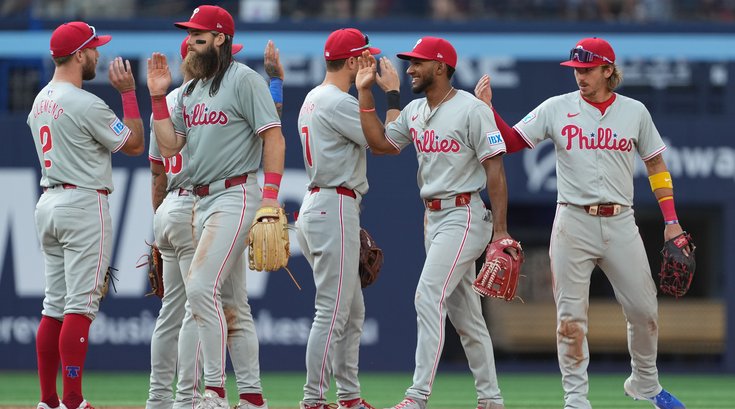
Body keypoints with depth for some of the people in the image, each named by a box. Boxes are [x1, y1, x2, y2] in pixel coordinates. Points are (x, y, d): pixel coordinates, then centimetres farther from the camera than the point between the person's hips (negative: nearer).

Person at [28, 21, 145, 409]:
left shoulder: (40, 101, 13)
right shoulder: (85, 104, -15)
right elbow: (135, 144, -6)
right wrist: (128, 92, -1)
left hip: (48, 202, 9)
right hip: (84, 203, -9)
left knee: (55, 305, 10)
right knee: (80, 305, -8)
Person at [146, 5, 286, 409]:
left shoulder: (244, 80, -7)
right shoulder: (190, 91, 17)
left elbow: (273, 137, -12)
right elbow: (169, 146, 14)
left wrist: (270, 195, -20)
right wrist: (158, 96, 7)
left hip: (235, 196, -9)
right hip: (202, 201, 9)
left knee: (200, 287, -19)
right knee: (231, 303, 9)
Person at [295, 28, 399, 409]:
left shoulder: (312, 99, 16)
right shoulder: (338, 103, -15)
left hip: (316, 204, 11)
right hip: (335, 208, -11)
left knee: (352, 311, 16)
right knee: (333, 313, -10)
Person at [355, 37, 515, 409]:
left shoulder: (471, 109, -12)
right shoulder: (414, 111, 11)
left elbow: (495, 170, -13)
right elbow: (379, 143, 13)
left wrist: (500, 230, -18)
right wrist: (365, 92, 5)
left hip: (463, 215, -8)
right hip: (433, 218, 8)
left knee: (429, 297, -18)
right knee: (463, 311, 11)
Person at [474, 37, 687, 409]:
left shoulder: (635, 112, 5)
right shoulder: (557, 109, 2)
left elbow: (656, 165, 12)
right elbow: (512, 141, 4)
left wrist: (671, 221, 7)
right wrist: (487, 109, -12)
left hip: (620, 224, 1)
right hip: (573, 223, -1)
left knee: (644, 311, 5)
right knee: (571, 317, -2)